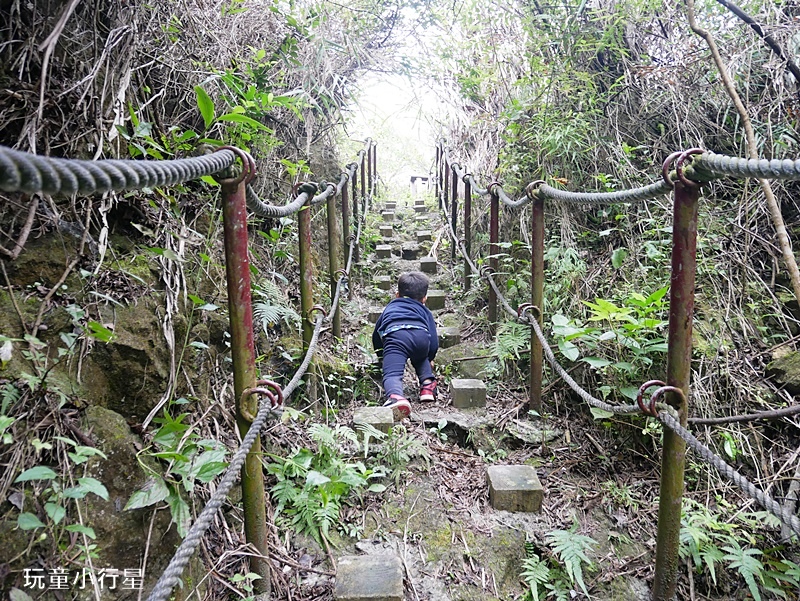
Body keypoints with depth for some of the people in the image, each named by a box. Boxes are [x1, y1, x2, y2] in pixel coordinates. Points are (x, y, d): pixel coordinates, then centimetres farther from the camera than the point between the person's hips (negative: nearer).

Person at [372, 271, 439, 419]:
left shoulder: (390, 307, 44)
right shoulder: (425, 311, 39)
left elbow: (376, 335, 46)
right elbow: (434, 342, 29)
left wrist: (381, 355, 62)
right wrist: (429, 359, 49)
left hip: (394, 336, -2)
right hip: (421, 334, 2)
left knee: (392, 373, -18)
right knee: (420, 358, 34)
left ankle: (395, 396, -48)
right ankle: (427, 382, 12)